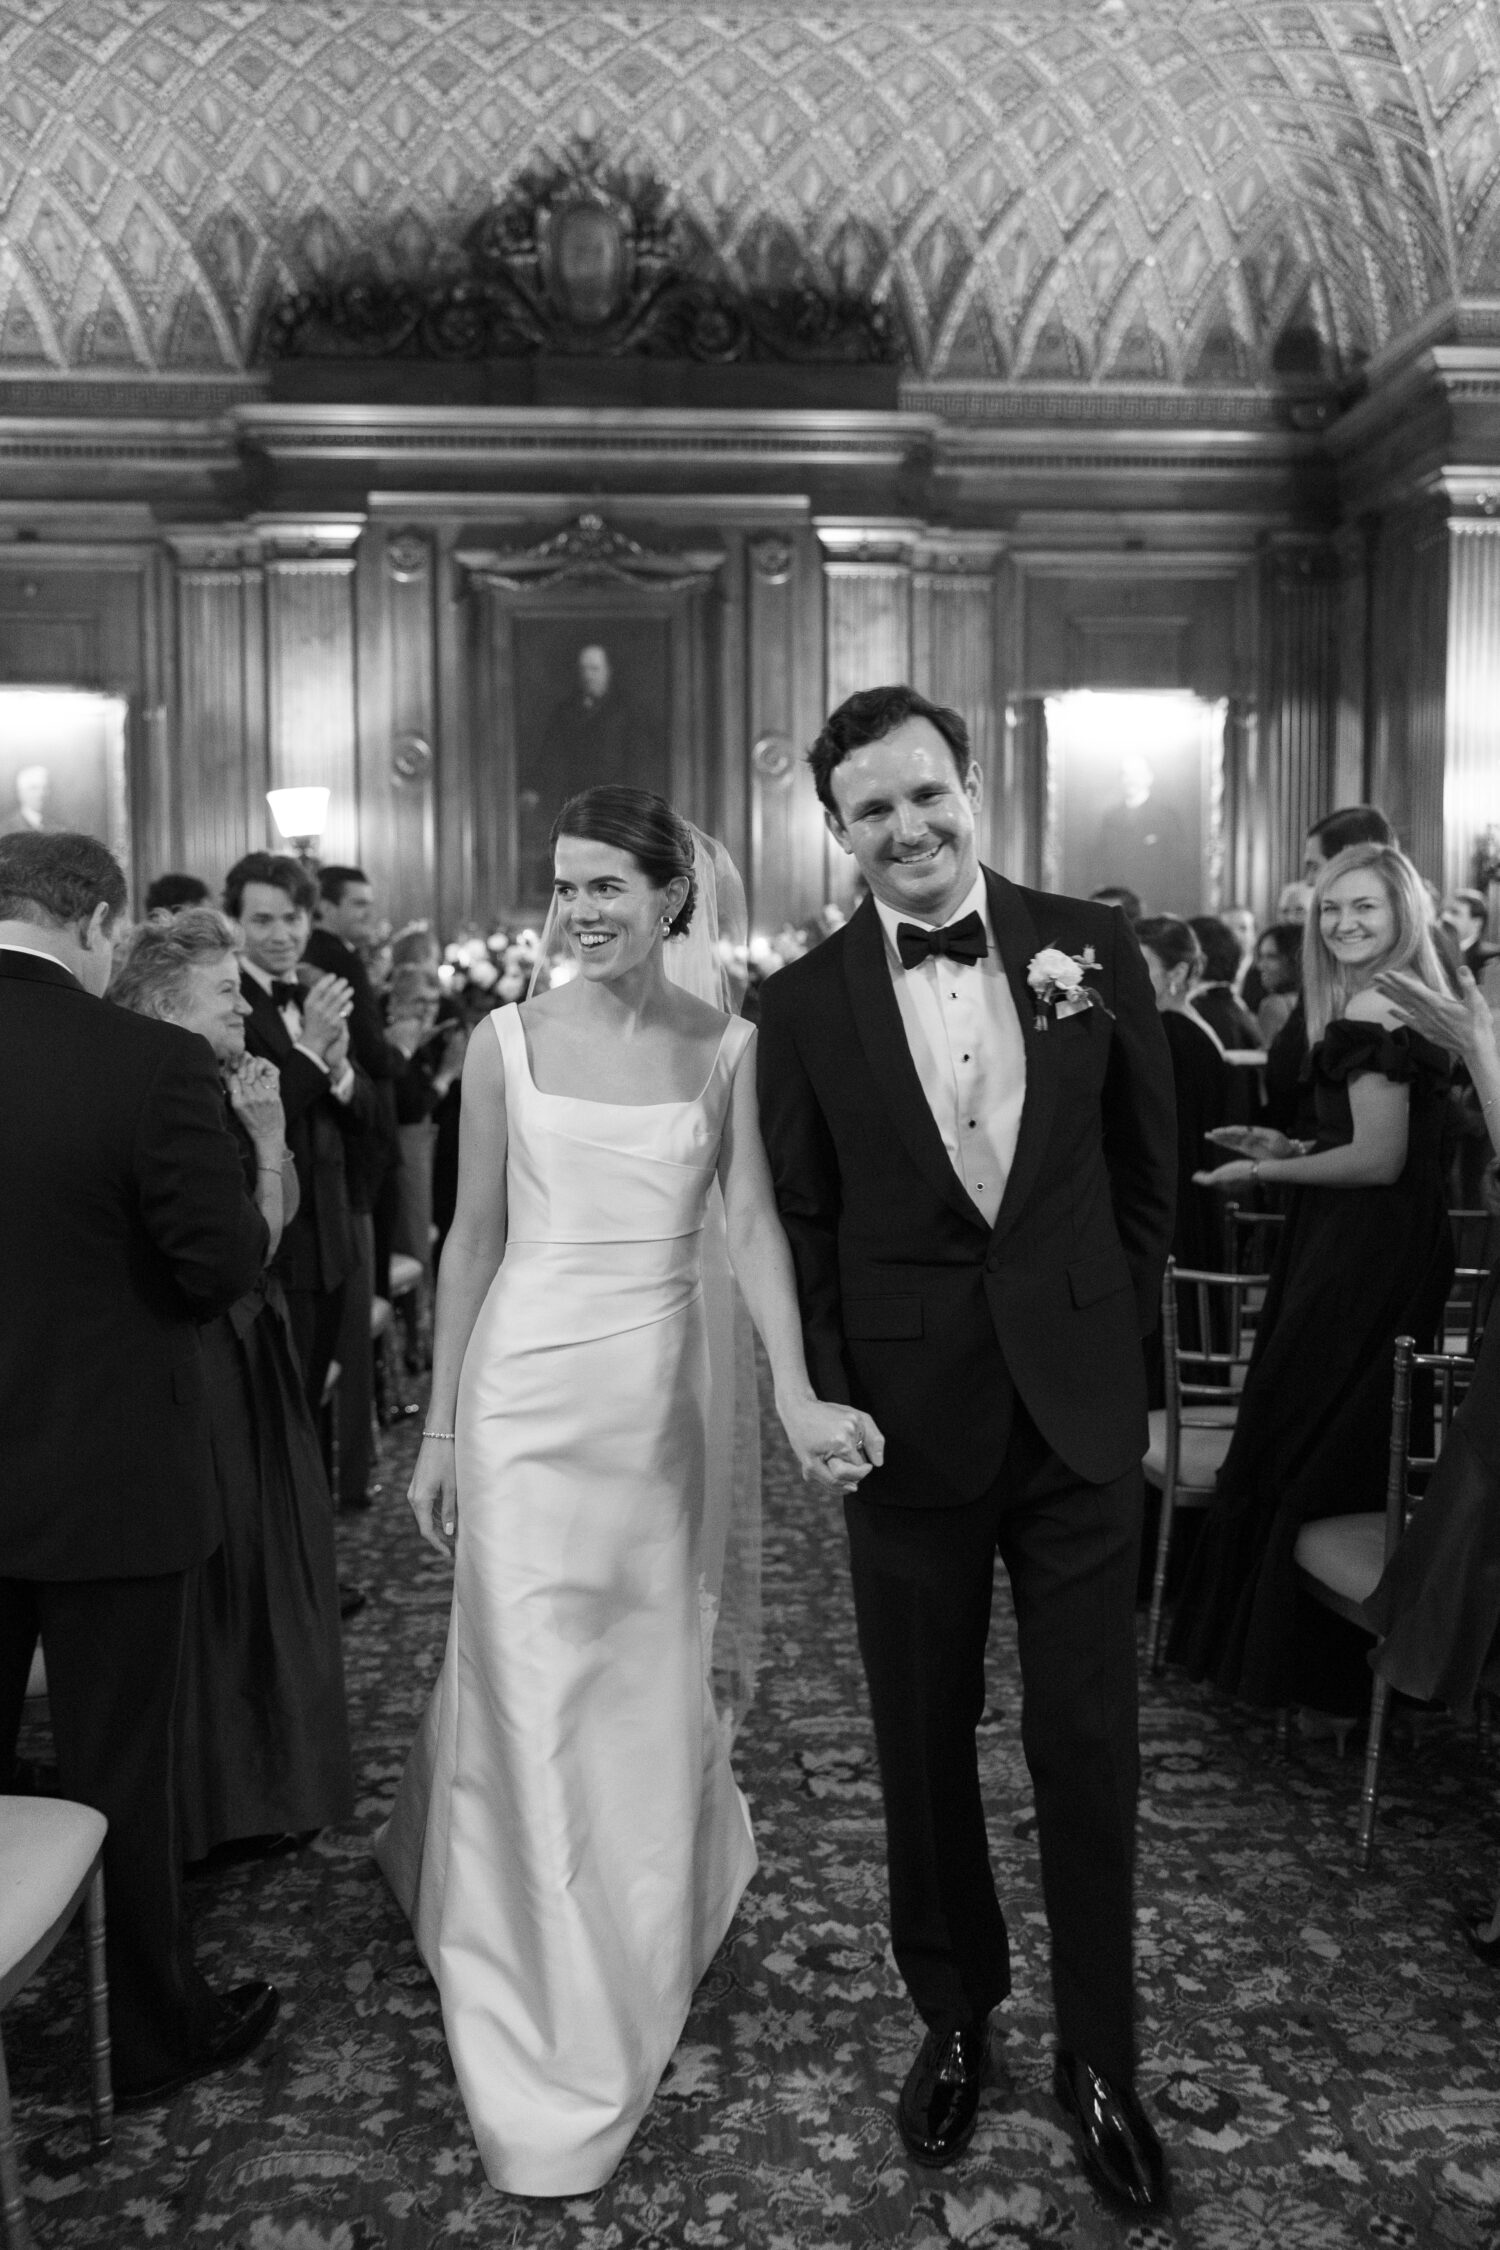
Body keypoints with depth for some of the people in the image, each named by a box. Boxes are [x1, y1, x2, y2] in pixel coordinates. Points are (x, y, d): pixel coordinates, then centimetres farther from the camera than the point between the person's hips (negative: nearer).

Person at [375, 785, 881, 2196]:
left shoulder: (726, 1047, -1)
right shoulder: (505, 1042, -2)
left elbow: (752, 1223, -7)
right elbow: (474, 1237, 3)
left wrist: (794, 1393, -21)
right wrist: (440, 1426, 4)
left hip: (660, 1395, 2)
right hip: (527, 1392, -1)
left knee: (646, 1677, 15)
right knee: (534, 1696, 2)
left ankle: (650, 1930, 46)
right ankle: (555, 2071, 17)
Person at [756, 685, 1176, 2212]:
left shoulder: (1090, 947, -1)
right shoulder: (804, 1003, -3)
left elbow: (1147, 1171, 7)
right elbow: (800, 1227, 1)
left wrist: (1109, 1337, 5)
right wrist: (831, 1403, -4)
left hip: (1079, 1410, 0)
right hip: (906, 1421, 0)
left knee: (1088, 1747, 9)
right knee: (925, 1746, 14)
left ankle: (1099, 2059, 29)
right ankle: (953, 2015, 37)